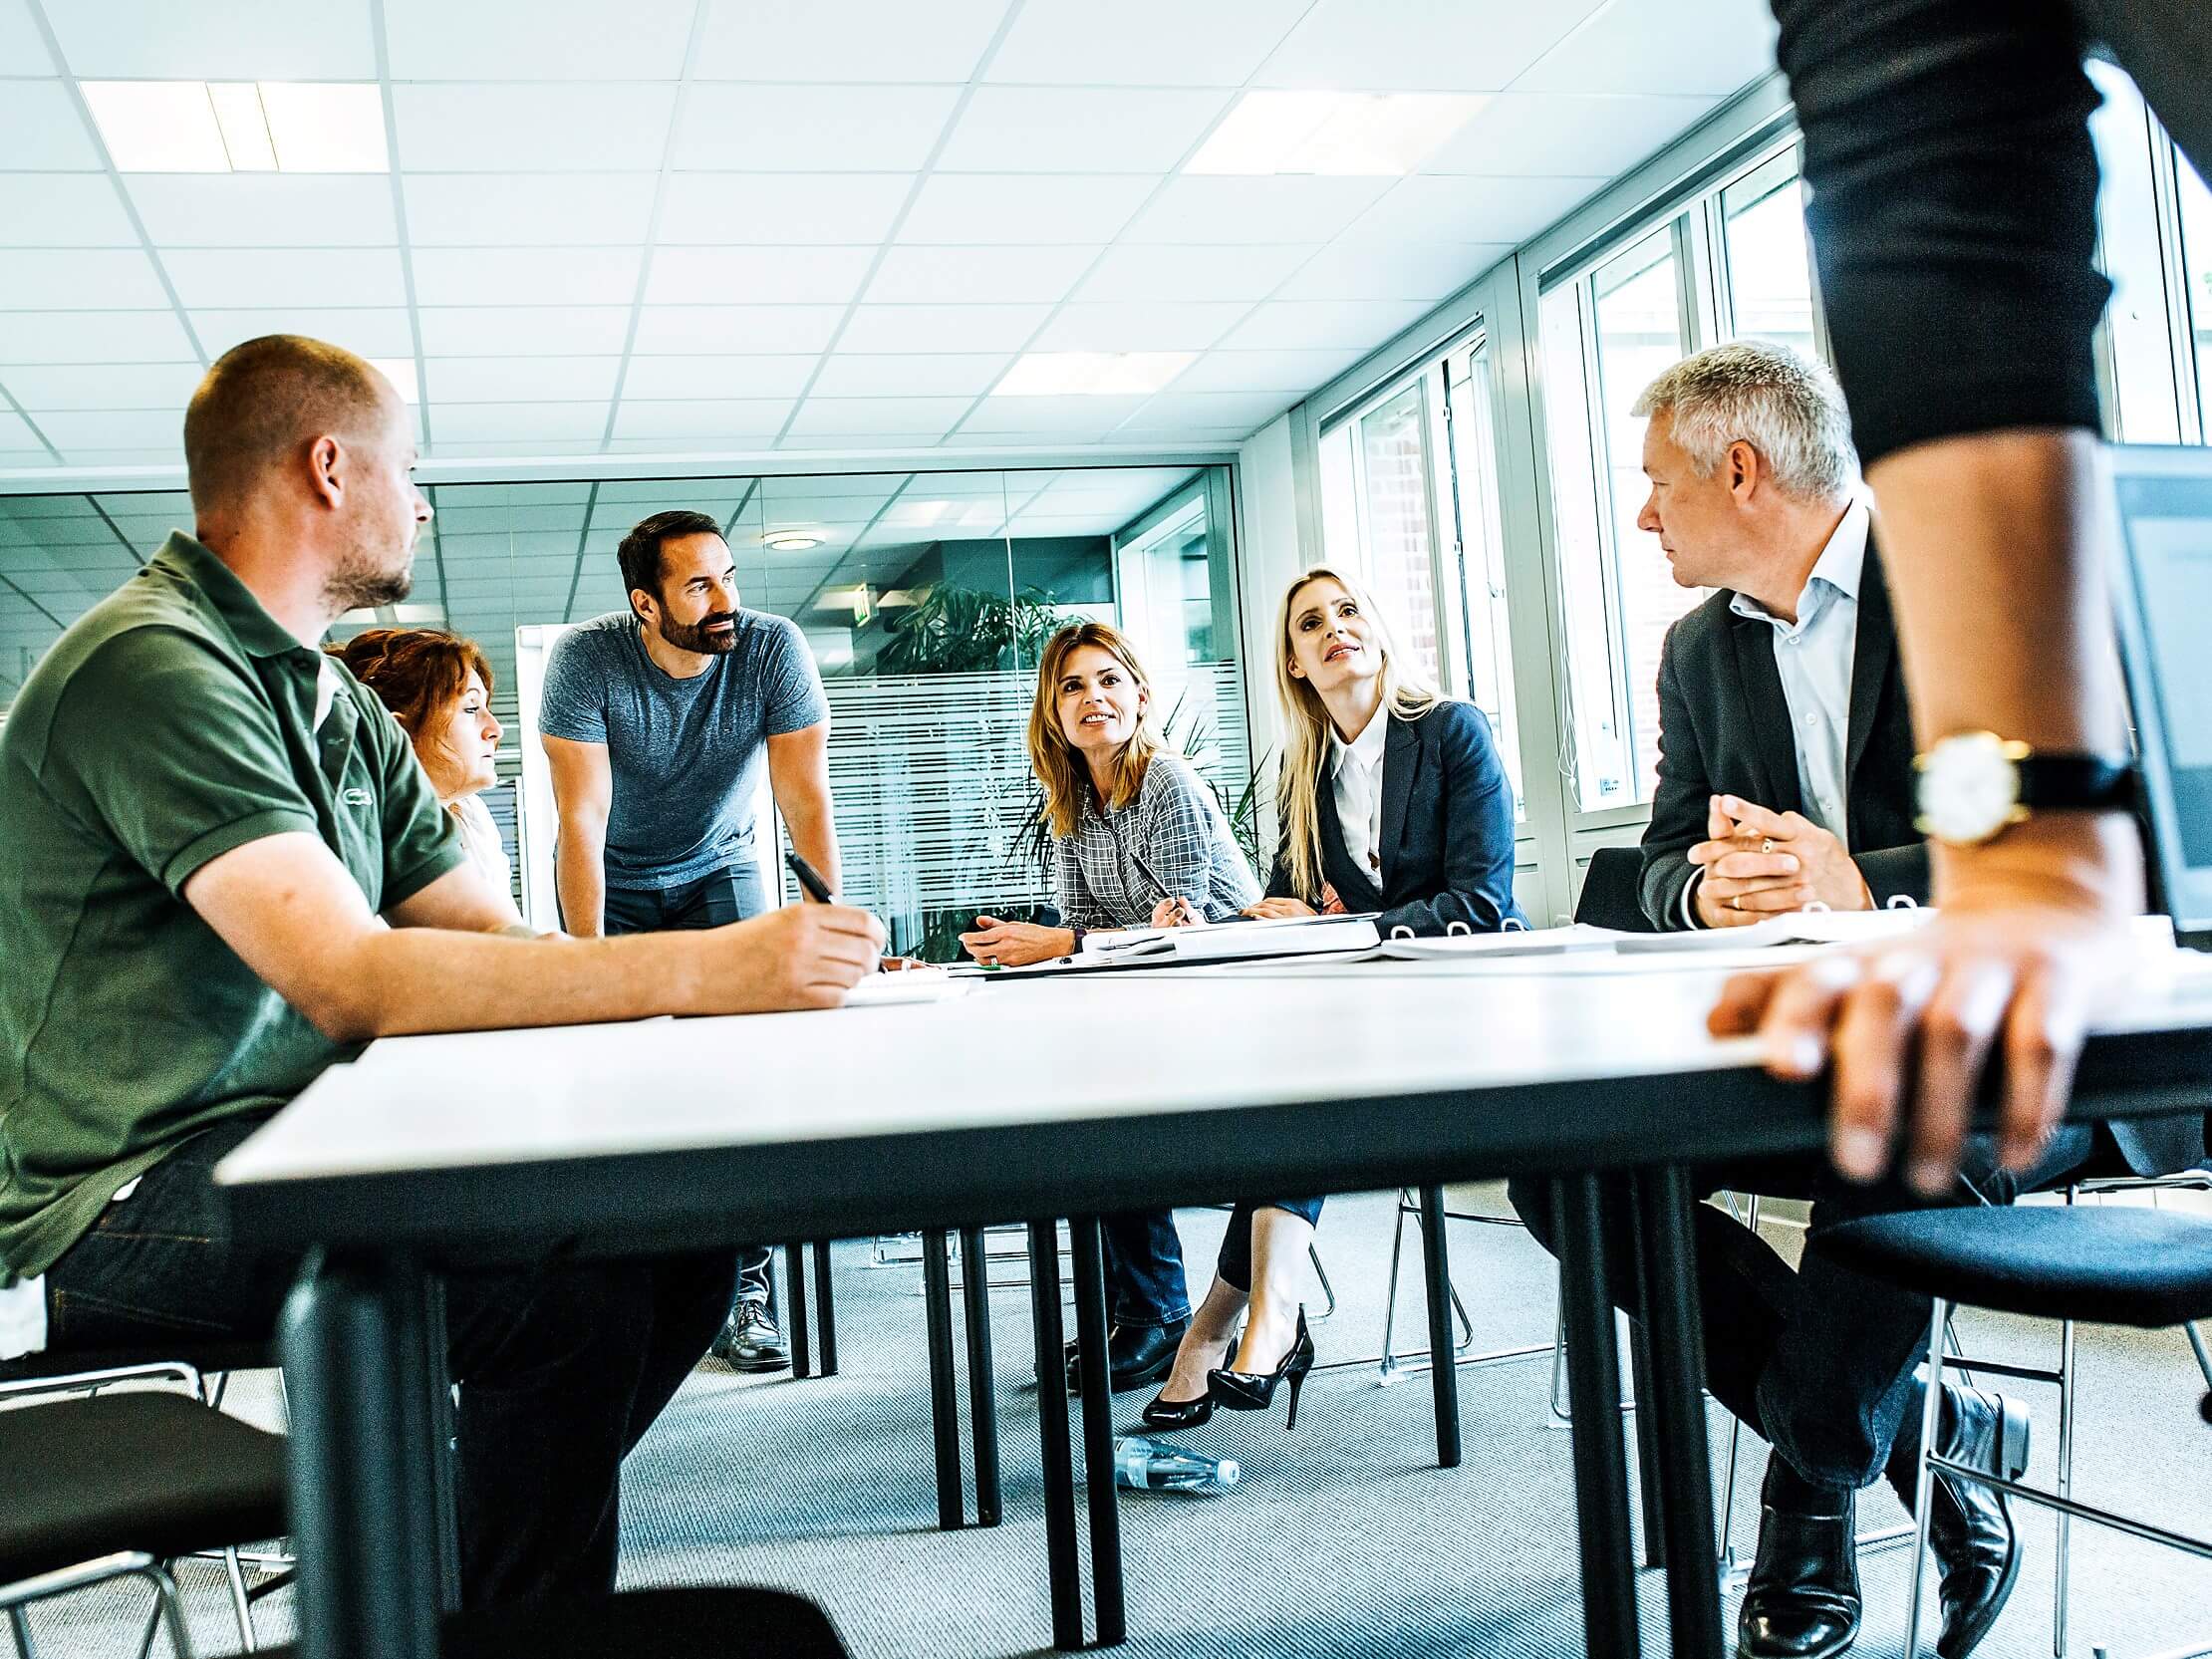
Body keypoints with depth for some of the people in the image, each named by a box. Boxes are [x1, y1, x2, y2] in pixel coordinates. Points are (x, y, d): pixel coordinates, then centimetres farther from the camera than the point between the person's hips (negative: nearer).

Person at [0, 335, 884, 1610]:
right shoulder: (153, 666, -17)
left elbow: (488, 944, 9)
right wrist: (705, 970, -28)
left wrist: (769, 967, -8)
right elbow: (352, 979, -27)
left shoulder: (340, 707, 14)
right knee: (574, 1284, -28)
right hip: (135, 1197, -9)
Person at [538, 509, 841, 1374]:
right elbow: (582, 816, -28)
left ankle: (745, 1288, -5)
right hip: (611, 880, -1)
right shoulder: (586, 657, -24)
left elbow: (806, 799, -23)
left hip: (719, 870, 1)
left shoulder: (773, 647, -22)